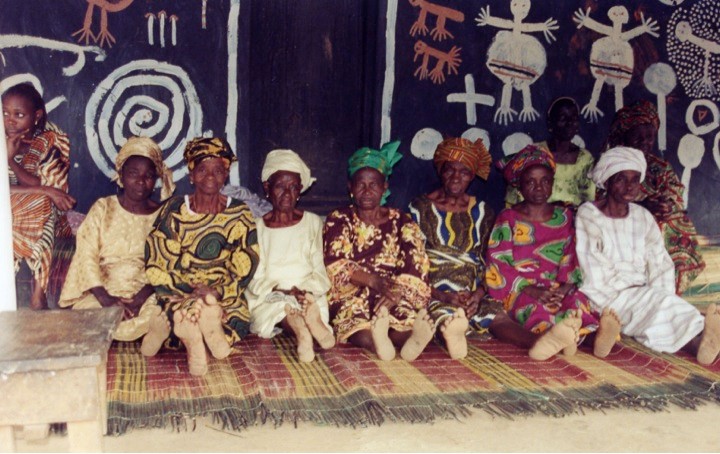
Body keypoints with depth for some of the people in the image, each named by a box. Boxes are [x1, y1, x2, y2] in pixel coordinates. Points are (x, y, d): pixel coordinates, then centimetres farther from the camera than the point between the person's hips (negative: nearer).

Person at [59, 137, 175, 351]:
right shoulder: (102, 209, 6)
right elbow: (87, 256, -4)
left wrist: (140, 298, -20)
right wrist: (105, 299, -18)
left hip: (146, 291, 0)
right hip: (104, 290, 0)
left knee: (156, 316, -32)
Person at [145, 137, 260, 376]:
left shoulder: (240, 215, 5)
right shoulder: (173, 211, 2)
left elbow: (244, 269, 2)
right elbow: (157, 268, -3)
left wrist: (219, 293, -17)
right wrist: (194, 290, -17)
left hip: (226, 295, 1)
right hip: (179, 292, -1)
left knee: (237, 312, -33)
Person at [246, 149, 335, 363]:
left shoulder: (313, 223, 11)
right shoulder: (257, 227, 8)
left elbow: (320, 273, 4)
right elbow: (255, 279, 1)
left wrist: (305, 292, -18)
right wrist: (280, 291, -20)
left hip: (308, 295, 1)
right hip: (268, 297, -1)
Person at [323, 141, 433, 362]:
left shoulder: (402, 222, 13)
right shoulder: (338, 220, 12)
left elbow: (416, 267, -2)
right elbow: (336, 266, -3)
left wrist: (393, 292, -23)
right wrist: (373, 281, -21)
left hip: (395, 294, 1)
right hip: (352, 294, 0)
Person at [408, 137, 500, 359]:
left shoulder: (483, 212, 17)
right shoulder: (420, 207, 8)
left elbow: (490, 263, 12)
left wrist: (479, 293, -10)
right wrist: (441, 295, -15)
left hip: (473, 292, 4)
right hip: (433, 289, -4)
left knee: (495, 311, -29)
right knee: (440, 311, -39)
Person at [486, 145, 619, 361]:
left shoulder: (565, 217, 18)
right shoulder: (508, 219, 7)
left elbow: (573, 258, 9)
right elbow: (497, 266, -3)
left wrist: (567, 285, -12)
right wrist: (528, 289, -17)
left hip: (558, 289, 4)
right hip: (520, 292, -3)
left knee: (578, 298, -30)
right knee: (536, 306, -37)